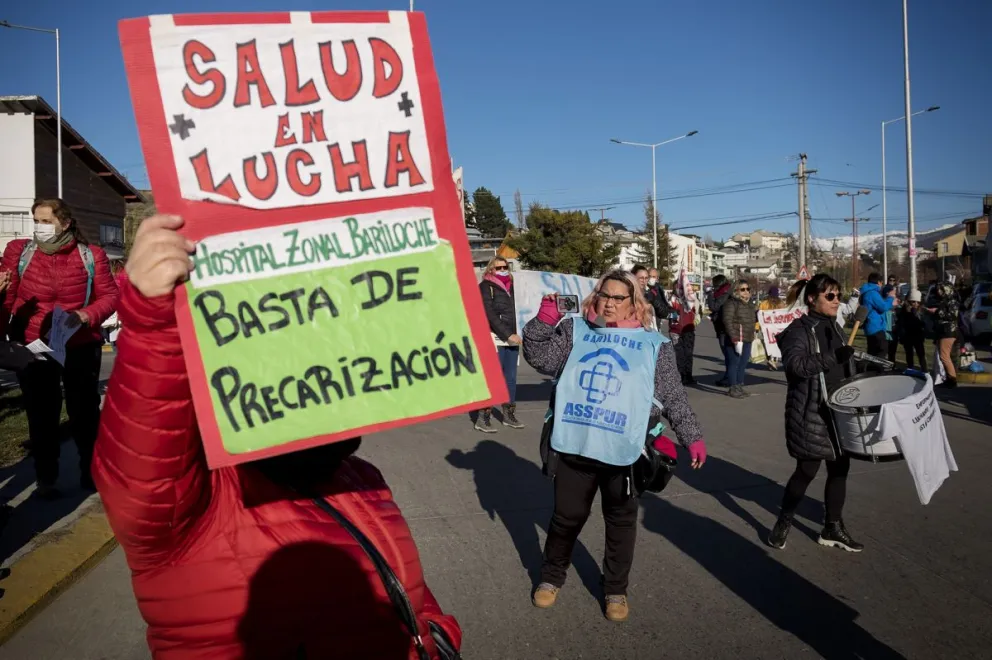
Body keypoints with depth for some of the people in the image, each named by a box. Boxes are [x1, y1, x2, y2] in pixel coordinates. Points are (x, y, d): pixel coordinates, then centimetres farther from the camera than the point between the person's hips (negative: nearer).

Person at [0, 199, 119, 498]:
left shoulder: (91, 255, -2)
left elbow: (110, 296, -4)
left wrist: (85, 316, -20)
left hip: (81, 346, 0)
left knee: (84, 410, 11)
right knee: (41, 415, 9)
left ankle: (91, 471, 28)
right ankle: (45, 479, 23)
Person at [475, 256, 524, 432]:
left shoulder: (509, 286, 19)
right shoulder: (486, 286, -3)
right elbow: (490, 315, -12)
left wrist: (515, 335, 7)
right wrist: (507, 335, -15)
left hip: (511, 339, 7)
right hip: (495, 340, -7)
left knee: (510, 379, 10)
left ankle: (509, 415, 20)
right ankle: (483, 418, -6)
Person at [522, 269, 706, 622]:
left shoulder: (653, 344, 2)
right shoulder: (575, 330, 5)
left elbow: (674, 397, 4)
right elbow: (539, 358, -2)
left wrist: (692, 436, -1)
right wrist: (544, 321, -16)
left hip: (623, 452, 0)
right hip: (573, 447, 1)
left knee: (621, 522, 14)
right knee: (566, 517, 14)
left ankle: (615, 589, 34)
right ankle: (551, 577, 37)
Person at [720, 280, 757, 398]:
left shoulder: (749, 304, 19)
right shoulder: (731, 303, -9)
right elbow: (727, 321, -17)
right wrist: (734, 338, -23)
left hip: (748, 340, 8)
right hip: (735, 340, -8)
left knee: (743, 364, 12)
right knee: (734, 363, -5)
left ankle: (739, 386, 21)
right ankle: (732, 388, 1)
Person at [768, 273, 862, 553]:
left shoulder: (834, 328, 12)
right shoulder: (799, 330, -12)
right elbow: (795, 364, -29)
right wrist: (833, 357, -34)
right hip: (812, 414, -8)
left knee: (840, 467, 11)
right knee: (807, 470, -1)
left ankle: (833, 527, 26)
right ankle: (783, 524, 19)